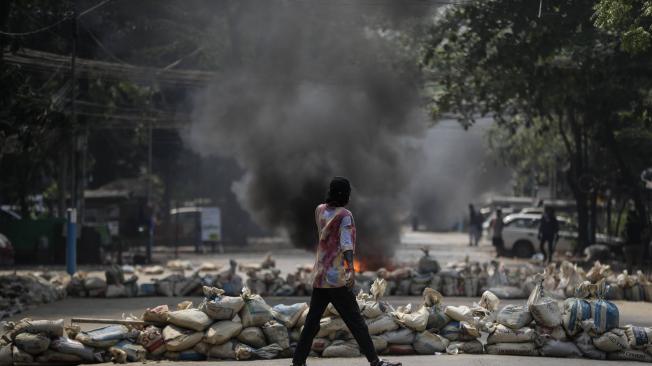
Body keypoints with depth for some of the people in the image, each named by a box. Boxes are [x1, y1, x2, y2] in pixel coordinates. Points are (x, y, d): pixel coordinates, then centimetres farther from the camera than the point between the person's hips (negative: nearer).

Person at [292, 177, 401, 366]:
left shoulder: (320, 210, 7)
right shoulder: (344, 215, -9)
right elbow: (347, 244, -22)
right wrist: (351, 269, -32)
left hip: (319, 277, 6)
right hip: (337, 279, -6)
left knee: (312, 321, 10)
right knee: (355, 320, -5)